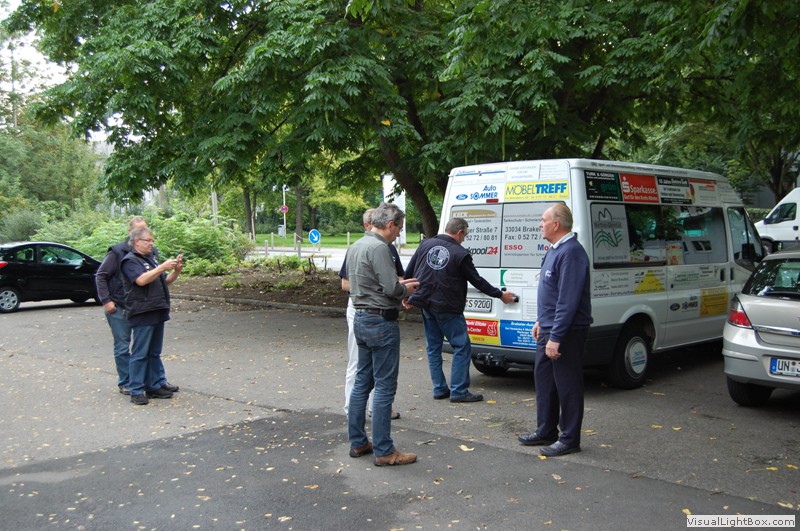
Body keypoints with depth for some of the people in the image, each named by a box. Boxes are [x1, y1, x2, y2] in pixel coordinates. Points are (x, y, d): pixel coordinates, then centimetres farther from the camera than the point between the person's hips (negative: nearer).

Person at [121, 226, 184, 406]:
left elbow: (165, 281, 22)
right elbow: (142, 280, -22)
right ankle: (136, 391, 0)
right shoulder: (130, 261, -6)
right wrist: (163, 267, -21)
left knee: (154, 352, 13)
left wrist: (176, 271, 4)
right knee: (140, 353, -4)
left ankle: (155, 386, 19)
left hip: (157, 312, 8)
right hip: (142, 314, -8)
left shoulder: (151, 258, 19)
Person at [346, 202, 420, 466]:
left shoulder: (356, 246, 13)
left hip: (361, 319, 10)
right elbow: (391, 289, -22)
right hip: (381, 322, -10)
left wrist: (399, 285, 15)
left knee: (362, 382, 15)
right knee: (384, 387, -4)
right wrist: (405, 289, 0)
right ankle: (384, 451, 1)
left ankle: (357, 442, 23)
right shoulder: (378, 247, -18)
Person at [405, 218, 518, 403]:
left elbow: (408, 272, 8)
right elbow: (477, 281, -4)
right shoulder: (460, 254, -11)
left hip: (426, 304, 6)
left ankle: (439, 389, 18)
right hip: (447, 308, -6)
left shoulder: (426, 244, 4)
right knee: (462, 347, 3)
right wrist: (500, 294, 7)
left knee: (433, 347, 14)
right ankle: (459, 392, 2)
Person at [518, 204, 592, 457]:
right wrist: (542, 322, 22)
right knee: (544, 379, 17)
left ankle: (569, 439, 10)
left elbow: (568, 300, -25)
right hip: (549, 330, 11)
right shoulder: (555, 250, 13)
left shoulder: (570, 253, -21)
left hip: (566, 332, -11)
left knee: (567, 386, 0)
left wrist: (556, 337, -26)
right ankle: (546, 432, 29)